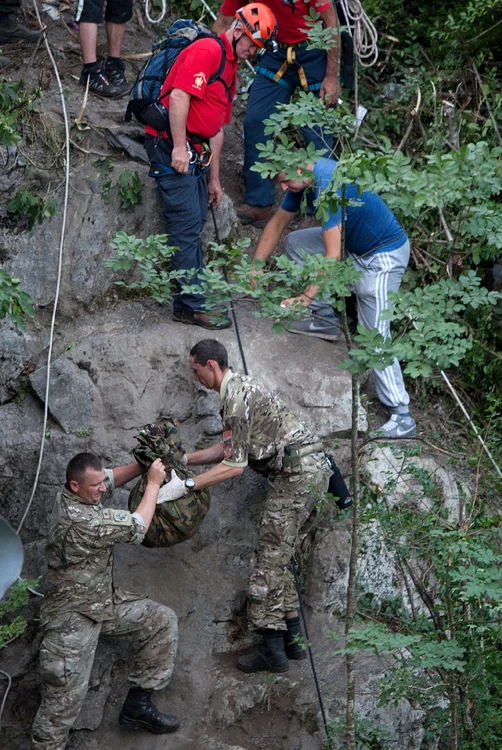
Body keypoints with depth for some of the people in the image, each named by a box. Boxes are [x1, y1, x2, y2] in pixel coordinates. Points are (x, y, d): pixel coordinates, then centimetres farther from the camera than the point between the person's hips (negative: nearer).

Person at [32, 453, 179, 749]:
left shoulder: (76, 493, -5)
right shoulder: (79, 519, -31)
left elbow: (114, 478, 12)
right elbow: (138, 527, -20)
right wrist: (153, 483, -9)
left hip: (105, 600, 10)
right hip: (73, 615, -10)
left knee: (163, 620, 6)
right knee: (67, 692, -17)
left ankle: (138, 703, 11)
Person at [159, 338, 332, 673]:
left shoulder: (235, 397, -14)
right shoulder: (242, 385, 19)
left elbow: (235, 464, -16)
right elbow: (228, 448, 22)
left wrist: (186, 485, -16)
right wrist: (181, 459, 20)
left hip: (296, 473, -11)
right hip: (316, 468, 11)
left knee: (270, 560, -7)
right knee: (279, 559, 15)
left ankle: (273, 651, -6)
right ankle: (293, 640, 16)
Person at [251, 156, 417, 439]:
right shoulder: (303, 179, -2)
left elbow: (333, 256, -35)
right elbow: (277, 224, 10)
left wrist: (308, 295, -39)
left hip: (383, 257, -9)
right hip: (353, 242, 9)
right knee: (295, 243, 12)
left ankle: (402, 417, -17)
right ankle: (325, 317, 16)